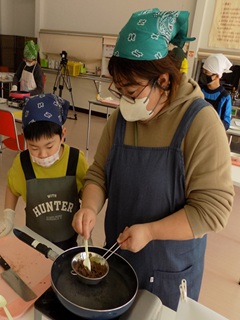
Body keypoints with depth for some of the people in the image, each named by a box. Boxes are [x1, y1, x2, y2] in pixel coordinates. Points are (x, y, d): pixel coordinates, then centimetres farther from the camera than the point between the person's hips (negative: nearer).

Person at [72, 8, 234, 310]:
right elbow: (98, 173, 0)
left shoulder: (200, 122, -22)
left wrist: (149, 231, -26)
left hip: (169, 268, -4)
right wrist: (90, 207, -18)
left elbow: (213, 208, -23)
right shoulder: (120, 117, -5)